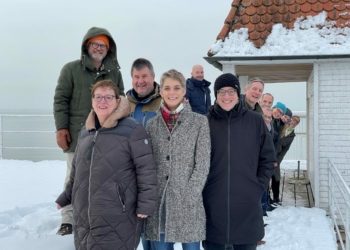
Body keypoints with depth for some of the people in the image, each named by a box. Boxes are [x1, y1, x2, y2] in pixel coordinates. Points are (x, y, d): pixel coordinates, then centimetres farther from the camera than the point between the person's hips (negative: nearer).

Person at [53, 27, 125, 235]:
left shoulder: (114, 73, 12)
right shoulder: (71, 69, 4)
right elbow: (61, 99, 0)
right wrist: (61, 127, -9)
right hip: (78, 135, -2)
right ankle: (68, 220, 10)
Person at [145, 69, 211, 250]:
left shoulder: (199, 122, 2)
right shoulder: (152, 124, 9)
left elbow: (203, 165, -3)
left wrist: (189, 196, -11)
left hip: (188, 204, -2)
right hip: (158, 203, 2)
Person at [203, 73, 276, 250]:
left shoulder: (255, 121, 2)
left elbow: (268, 159, 7)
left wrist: (259, 186, -1)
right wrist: (201, 188, -2)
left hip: (247, 203, 1)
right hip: (212, 204, 0)